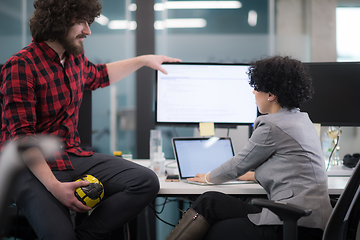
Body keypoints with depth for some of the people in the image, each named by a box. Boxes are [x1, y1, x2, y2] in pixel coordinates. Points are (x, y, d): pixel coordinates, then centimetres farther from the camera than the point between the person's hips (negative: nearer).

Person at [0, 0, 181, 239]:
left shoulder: (75, 58, 10)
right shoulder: (21, 66, -15)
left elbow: (98, 75, 37)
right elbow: (22, 136, -19)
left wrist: (143, 60, 37)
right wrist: (54, 186, -27)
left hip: (73, 155, 8)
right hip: (34, 166, -8)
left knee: (147, 181, -13)